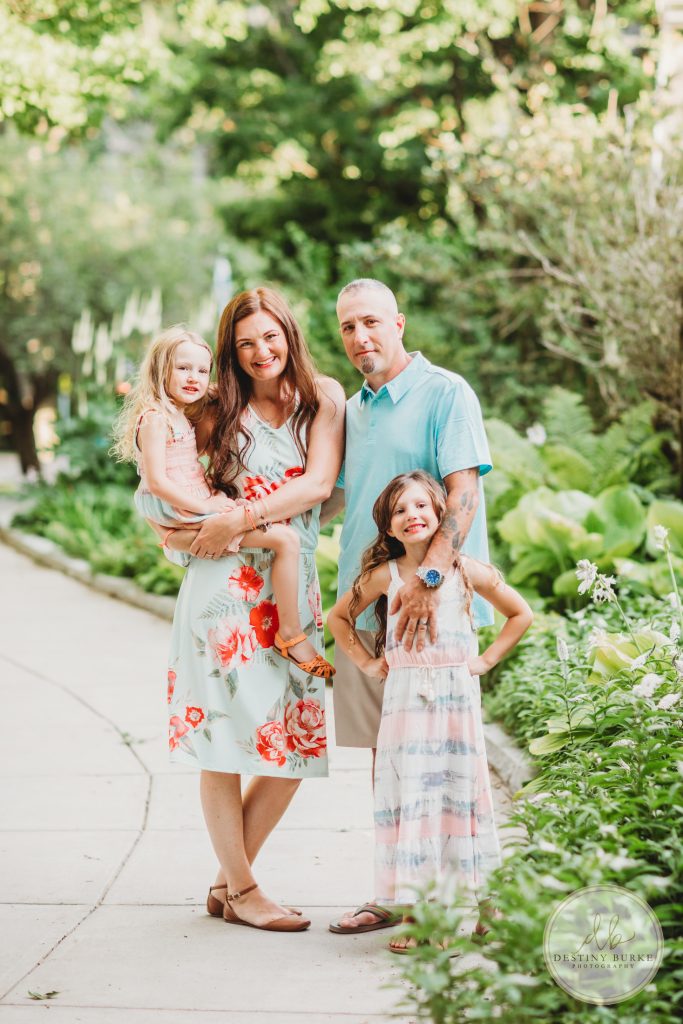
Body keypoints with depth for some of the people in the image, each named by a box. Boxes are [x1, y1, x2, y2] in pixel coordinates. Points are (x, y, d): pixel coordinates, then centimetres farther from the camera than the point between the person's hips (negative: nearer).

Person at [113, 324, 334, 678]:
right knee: (284, 538, -16)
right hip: (183, 513, -11)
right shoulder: (155, 418, -14)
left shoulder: (183, 417, 16)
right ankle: (291, 634, -11)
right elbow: (157, 482, -22)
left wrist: (216, 500, 8)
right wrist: (208, 507, -22)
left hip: (198, 509, 11)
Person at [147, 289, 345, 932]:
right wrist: (184, 534, -10)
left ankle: (227, 882, 17)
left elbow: (321, 482, -7)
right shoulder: (218, 416, 8)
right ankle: (241, 890, 10)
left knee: (297, 744, 2)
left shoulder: (324, 399, 7)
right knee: (223, 737, -4)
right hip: (226, 584, -2)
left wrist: (239, 519, -13)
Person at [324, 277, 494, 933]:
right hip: (364, 604, 7)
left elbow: (463, 491, -16)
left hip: (431, 606, -7)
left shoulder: (445, 393, -6)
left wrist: (430, 575, -27)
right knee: (383, 749, 9)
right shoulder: (352, 411, 17)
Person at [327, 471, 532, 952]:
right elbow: (338, 616, 16)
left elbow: (521, 614, 13)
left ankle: (473, 901, 12)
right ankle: (413, 912, 2)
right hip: (405, 698, 0)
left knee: (459, 791, 3)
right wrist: (366, 662, 8)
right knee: (409, 795, -2)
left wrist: (487, 659, 5)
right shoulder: (385, 575, 4)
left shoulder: (467, 571, 3)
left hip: (456, 696, 0)